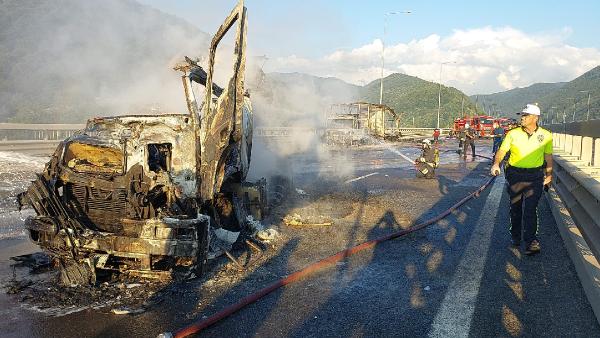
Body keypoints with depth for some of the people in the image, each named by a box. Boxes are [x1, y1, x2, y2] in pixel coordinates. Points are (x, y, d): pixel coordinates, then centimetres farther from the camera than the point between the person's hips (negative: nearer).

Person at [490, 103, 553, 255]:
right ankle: (515, 236, 29)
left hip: (535, 176, -1)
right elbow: (502, 150, -5)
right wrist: (496, 163, -23)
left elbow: (548, 156, 11)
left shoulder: (546, 135, 1)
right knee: (515, 208, 11)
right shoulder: (513, 134, -2)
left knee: (530, 209, -9)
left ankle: (530, 241, -7)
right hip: (515, 175, 1)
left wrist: (549, 175, 12)